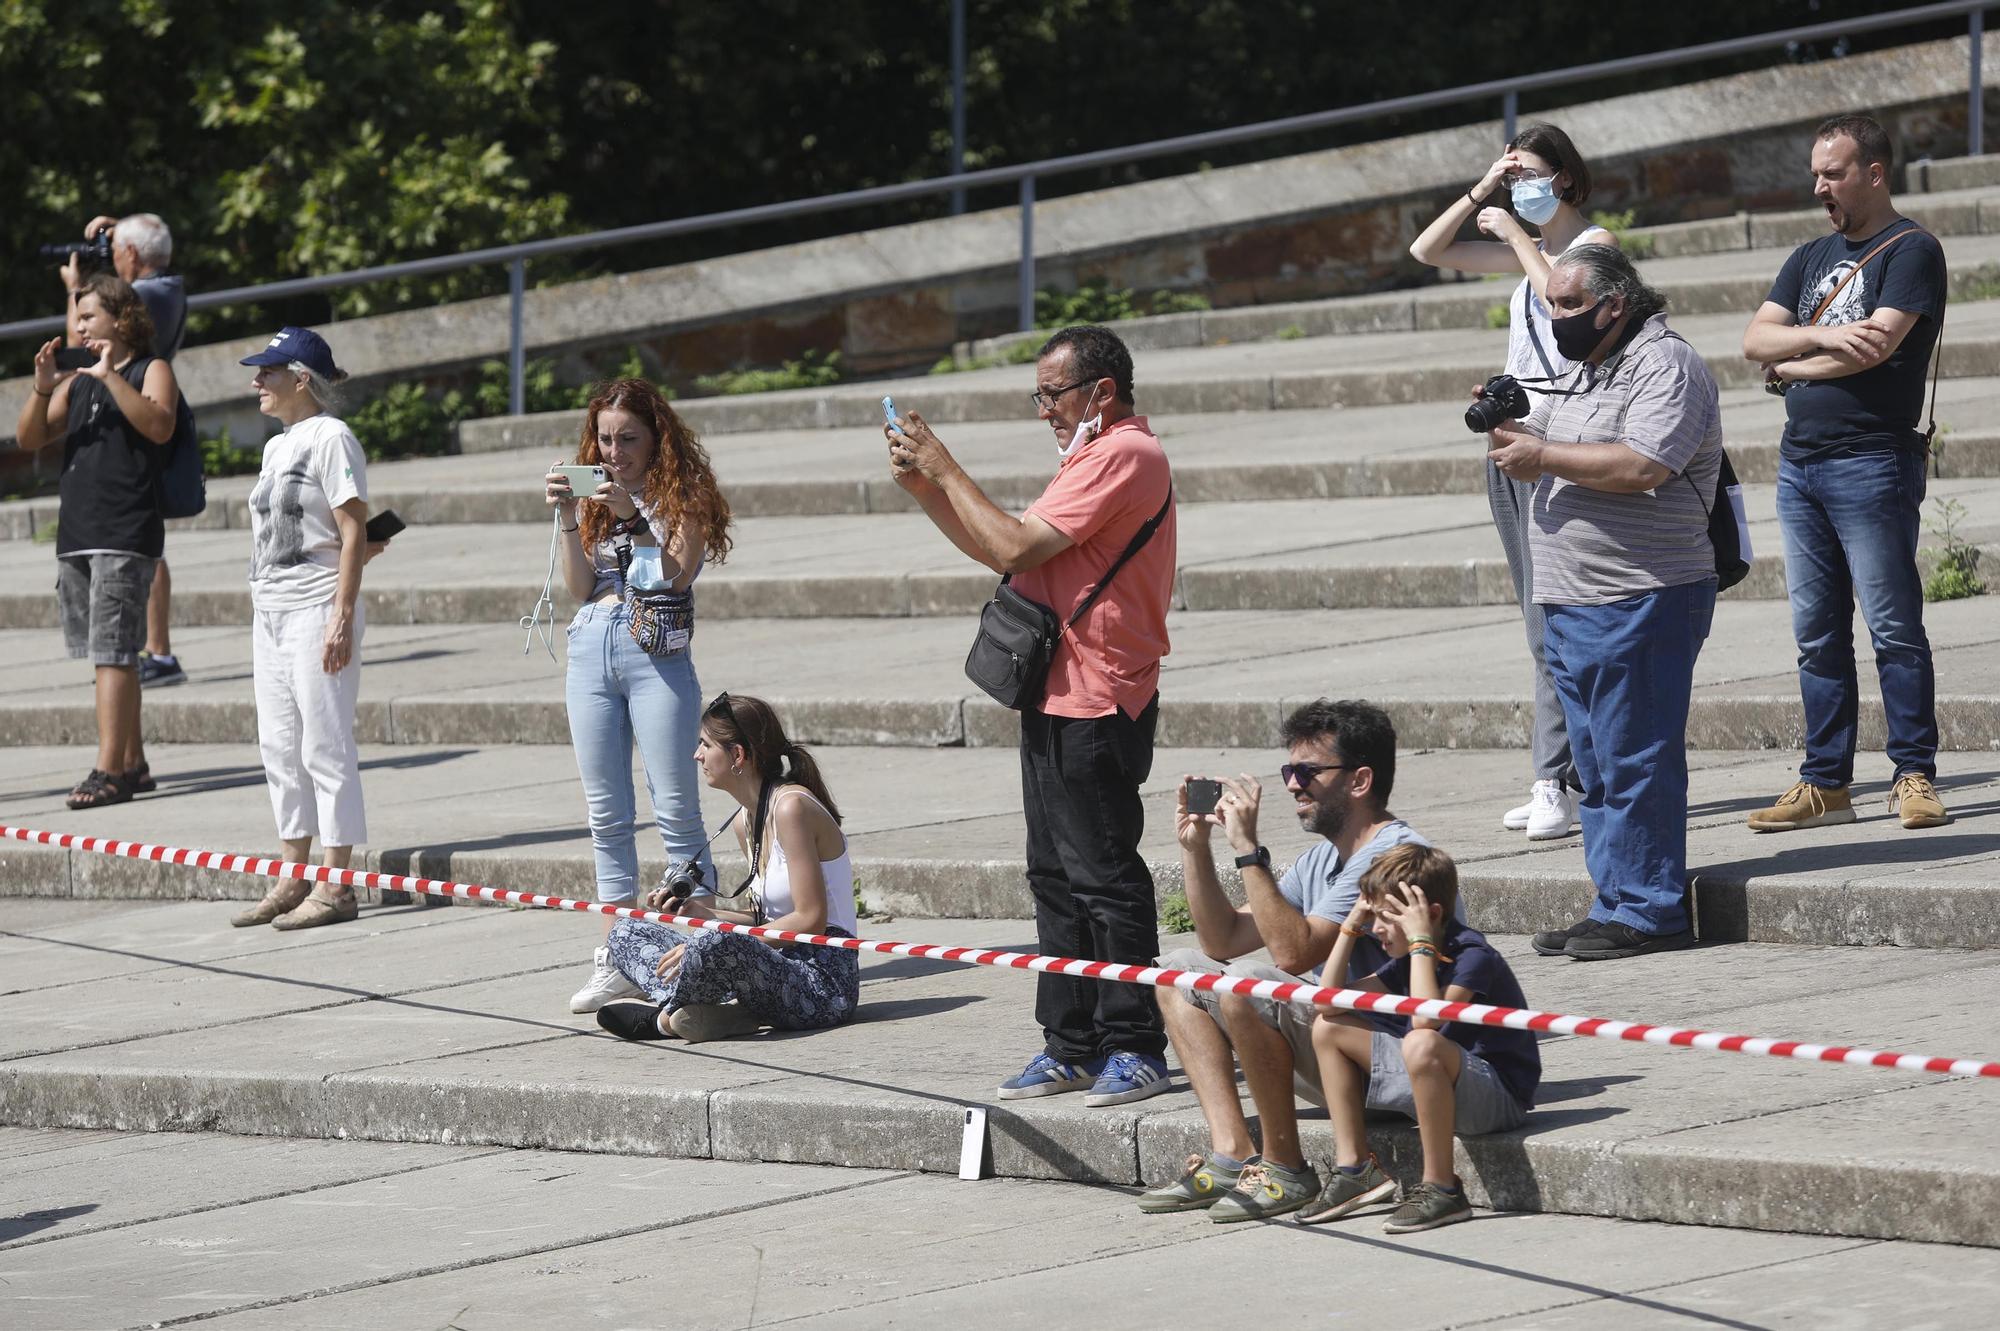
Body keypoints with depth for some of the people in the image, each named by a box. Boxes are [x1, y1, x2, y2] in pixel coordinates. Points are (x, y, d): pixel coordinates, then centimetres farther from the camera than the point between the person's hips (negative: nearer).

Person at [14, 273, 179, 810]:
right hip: (75, 535, 7)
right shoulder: (77, 380, 18)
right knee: (109, 654, 11)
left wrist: (111, 376, -20)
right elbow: (29, 439, 12)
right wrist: (42, 387, -4)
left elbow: (160, 426, -19)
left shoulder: (151, 370, 0)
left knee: (113, 653, -12)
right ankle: (132, 763, 17)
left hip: (126, 537, -7)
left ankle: (109, 770, -16)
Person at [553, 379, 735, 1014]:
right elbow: (579, 587, 8)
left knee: (676, 810, -6)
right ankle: (615, 956, 12)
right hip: (591, 651, 5)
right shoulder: (594, 495, 14)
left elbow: (677, 575, -10)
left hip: (657, 655, -5)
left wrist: (633, 515, -17)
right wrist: (568, 520, -5)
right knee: (607, 814, 7)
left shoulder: (683, 492, 2)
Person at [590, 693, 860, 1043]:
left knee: (716, 945, -40)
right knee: (626, 933, 7)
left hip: (824, 983, -10)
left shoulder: (791, 807, -14)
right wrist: (703, 912, 4)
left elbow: (810, 920, -17)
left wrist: (713, 941, -19)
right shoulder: (744, 821, 13)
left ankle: (665, 1016, -8)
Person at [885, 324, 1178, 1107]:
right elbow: (1007, 556, 21)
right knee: (1056, 878, 12)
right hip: (1057, 700, 11)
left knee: (1103, 876, -7)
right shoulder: (1096, 456, 20)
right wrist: (927, 491, 11)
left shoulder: (1124, 456, -14)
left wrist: (946, 469, -10)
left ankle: (1133, 1048, -2)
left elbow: (1016, 547, -20)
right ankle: (1072, 1046, 17)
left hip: (1095, 707, -11)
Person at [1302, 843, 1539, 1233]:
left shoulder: (1473, 956, -19)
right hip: (1430, 1082, 9)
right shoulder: (1407, 959, 6)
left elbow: (1426, 1020, -36)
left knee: (1421, 1043, -41)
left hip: (1500, 1095, -9)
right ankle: (1354, 1169, 4)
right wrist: (1350, 928, 1)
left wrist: (1421, 941, -30)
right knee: (1328, 1028, 11)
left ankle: (1441, 1189, -28)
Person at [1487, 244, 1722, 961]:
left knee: (1635, 759, -8)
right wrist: (1509, 430, 2)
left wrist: (1542, 454, -16)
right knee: (1596, 763, 12)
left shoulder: (1665, 364, -8)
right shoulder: (1584, 374, 22)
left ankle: (1648, 910, -5)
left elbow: (1642, 466, -22)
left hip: (1640, 601, -10)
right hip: (1572, 606, 10)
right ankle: (1615, 903, 17)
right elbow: (1539, 463, 23)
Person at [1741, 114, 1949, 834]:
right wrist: (1823, 336, -11)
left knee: (1894, 627, -6)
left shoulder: (1911, 250, -3)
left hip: (1872, 464, -7)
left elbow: (1879, 343, -16)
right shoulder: (1811, 258, 20)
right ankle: (1825, 782, 10)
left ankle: (1914, 776, -2)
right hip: (1800, 463, 7)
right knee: (1816, 633, 7)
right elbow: (1755, 338, 9)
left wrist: (1792, 366, -1)